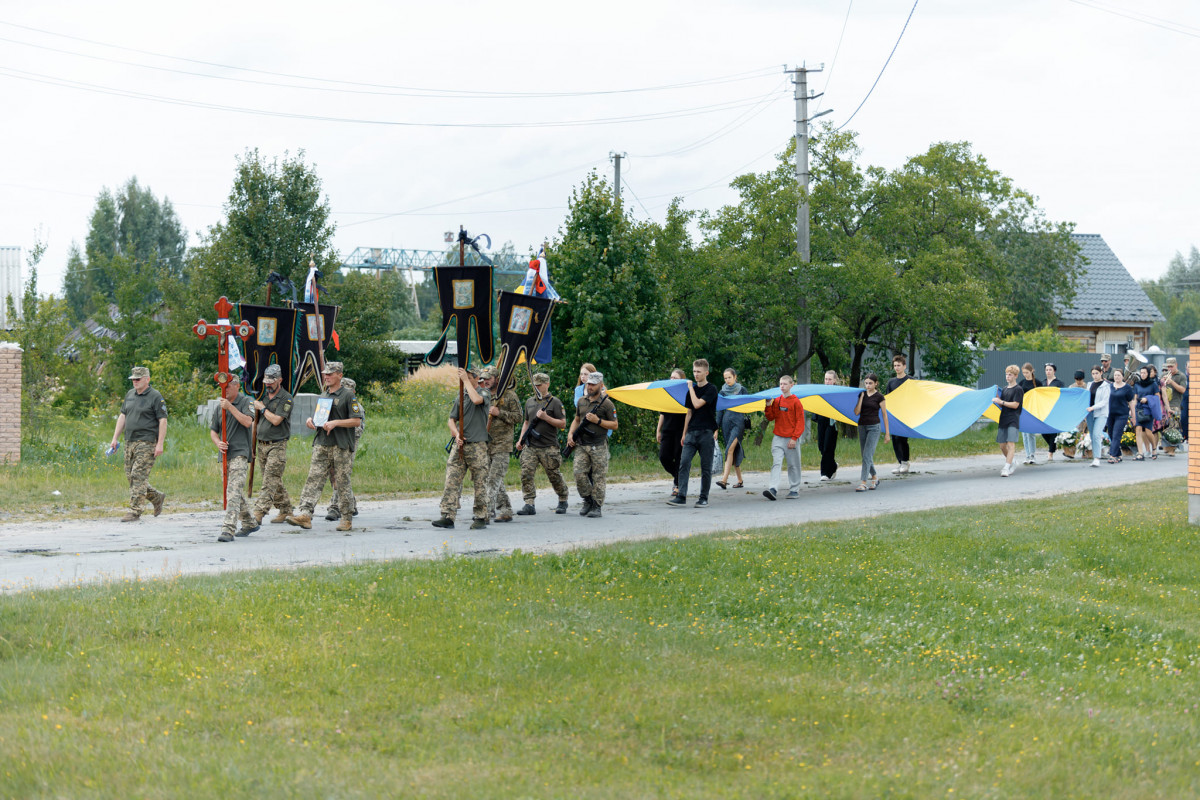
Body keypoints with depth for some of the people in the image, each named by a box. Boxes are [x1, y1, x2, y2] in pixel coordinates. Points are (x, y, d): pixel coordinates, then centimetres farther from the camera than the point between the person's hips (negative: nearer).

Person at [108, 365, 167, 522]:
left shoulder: (155, 397, -6)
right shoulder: (130, 395, 15)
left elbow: (163, 421, -9)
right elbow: (122, 416, 20)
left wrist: (160, 444, -15)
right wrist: (115, 438, 14)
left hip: (146, 443, -8)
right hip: (130, 442, 8)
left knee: (139, 475, -12)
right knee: (130, 476, 8)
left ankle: (135, 511, -11)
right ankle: (157, 498, 26)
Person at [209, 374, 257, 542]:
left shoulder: (246, 402, -2)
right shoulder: (221, 405, 16)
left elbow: (248, 422, -19)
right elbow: (213, 430, 19)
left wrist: (230, 407, -19)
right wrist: (217, 442, -3)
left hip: (240, 454, -7)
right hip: (225, 454, 7)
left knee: (233, 491, -17)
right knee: (237, 492, 15)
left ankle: (228, 529, -24)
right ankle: (249, 523, 30)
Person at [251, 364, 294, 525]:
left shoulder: (286, 398, -8)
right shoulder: (263, 397, 13)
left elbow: (276, 420, -19)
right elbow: (256, 422, 19)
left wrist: (262, 408, -7)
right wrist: (252, 444, 16)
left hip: (277, 446, -7)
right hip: (261, 444, 7)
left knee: (270, 482, -11)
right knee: (275, 482, 11)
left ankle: (258, 514, -19)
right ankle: (285, 510, 20)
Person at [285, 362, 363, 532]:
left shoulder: (348, 395, -2)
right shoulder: (323, 396, 18)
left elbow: (357, 421, -8)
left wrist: (335, 423, -17)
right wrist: (311, 421, 6)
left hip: (341, 447, -6)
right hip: (321, 444, 6)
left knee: (342, 483, 0)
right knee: (314, 479, -7)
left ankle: (347, 518, 10)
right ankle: (305, 514, -17)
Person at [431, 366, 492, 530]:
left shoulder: (485, 393, 0)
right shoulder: (460, 397, 15)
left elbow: (476, 399, -24)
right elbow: (451, 420, 17)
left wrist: (466, 379, -15)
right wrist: (456, 433, -2)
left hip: (477, 445, -5)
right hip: (460, 444, 5)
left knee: (480, 483, -1)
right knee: (451, 480, -5)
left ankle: (480, 518, 7)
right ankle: (448, 516, -7)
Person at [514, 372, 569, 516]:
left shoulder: (555, 402, -3)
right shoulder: (529, 402, 15)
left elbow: (563, 424, -7)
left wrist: (546, 417, -16)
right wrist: (520, 440, 14)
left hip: (549, 447, -5)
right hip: (530, 446, 5)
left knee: (555, 476, 6)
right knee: (526, 474, -11)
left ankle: (563, 502, 26)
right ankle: (529, 505, -11)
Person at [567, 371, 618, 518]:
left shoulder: (607, 404, -3)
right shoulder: (581, 401, 13)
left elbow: (614, 425, -3)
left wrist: (597, 420, -14)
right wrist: (570, 434, 8)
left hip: (598, 446, -4)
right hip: (581, 445, 4)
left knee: (599, 478, -2)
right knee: (579, 473, -6)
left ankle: (597, 506, 5)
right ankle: (588, 501, 13)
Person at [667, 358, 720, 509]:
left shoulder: (711, 389, -4)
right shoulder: (692, 390, 15)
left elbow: (697, 404, -18)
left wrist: (691, 388, -6)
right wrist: (684, 434, 17)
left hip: (707, 433, -5)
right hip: (691, 433, 5)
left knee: (706, 467, 1)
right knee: (684, 463, -7)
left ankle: (703, 498, 8)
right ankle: (681, 497, -9)